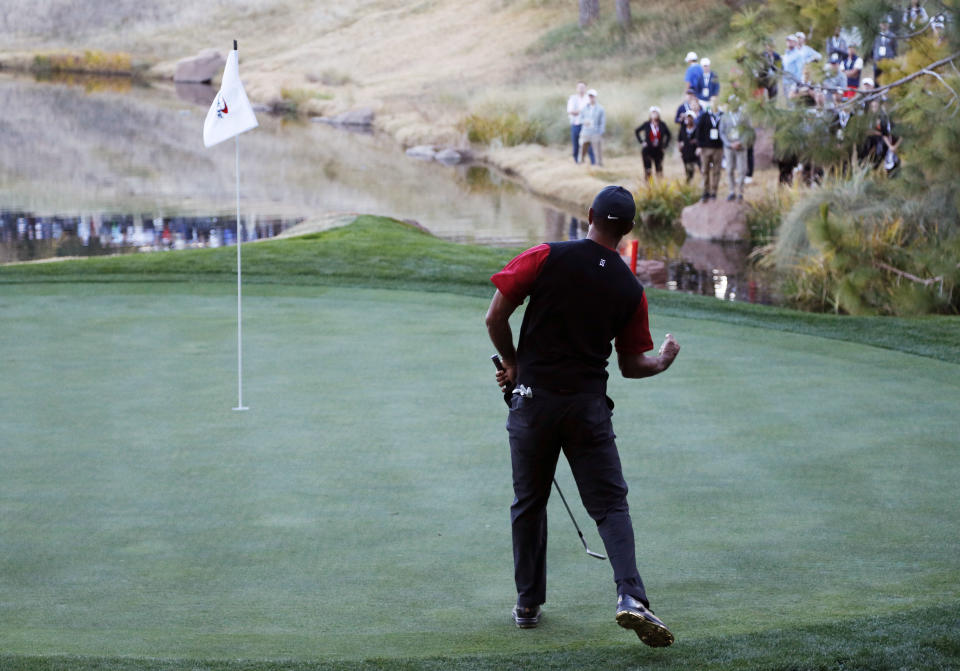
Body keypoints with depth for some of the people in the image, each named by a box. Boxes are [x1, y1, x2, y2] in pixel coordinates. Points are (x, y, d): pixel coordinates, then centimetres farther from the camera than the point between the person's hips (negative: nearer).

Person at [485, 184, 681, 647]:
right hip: (589, 407, 0)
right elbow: (631, 365, 8)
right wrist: (664, 361, 30)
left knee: (529, 503, 14)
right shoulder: (631, 289, 1)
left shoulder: (546, 258, -6)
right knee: (611, 504, 3)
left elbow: (495, 318, -6)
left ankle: (528, 605, 21)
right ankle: (630, 595, -16)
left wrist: (513, 364, 11)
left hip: (533, 400, 0)